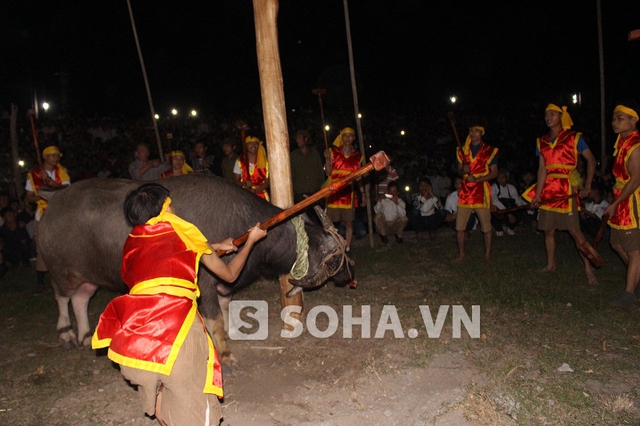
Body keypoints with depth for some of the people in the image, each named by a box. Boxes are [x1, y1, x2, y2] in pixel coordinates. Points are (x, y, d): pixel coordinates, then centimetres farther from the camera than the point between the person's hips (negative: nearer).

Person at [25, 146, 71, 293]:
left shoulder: (62, 172, 6)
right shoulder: (34, 175, 4)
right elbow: (28, 198, 7)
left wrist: (49, 180, -18)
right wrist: (39, 196, -13)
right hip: (43, 216, -1)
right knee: (42, 248, -3)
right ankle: (40, 282, 6)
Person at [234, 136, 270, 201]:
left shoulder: (264, 161, 5)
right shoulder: (240, 161, 6)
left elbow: (267, 182, 3)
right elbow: (236, 181, 8)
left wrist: (255, 191, -13)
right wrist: (244, 184, -13)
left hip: (261, 195, 0)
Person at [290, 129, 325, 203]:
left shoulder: (314, 152, 10)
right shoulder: (293, 155, 8)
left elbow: (320, 170, 11)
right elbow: (291, 174, 7)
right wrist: (292, 192, -1)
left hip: (315, 191, 1)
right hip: (299, 193, -1)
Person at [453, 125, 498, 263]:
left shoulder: (489, 151, 2)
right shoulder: (463, 150, 13)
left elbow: (494, 173, -1)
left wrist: (477, 179, -14)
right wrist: (463, 170, -6)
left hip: (481, 191, -3)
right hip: (465, 191, 3)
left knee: (486, 227, 0)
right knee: (459, 226, 2)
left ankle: (487, 255, 14)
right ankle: (461, 254, 15)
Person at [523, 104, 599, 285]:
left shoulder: (574, 137, 0)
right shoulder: (541, 142, 11)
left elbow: (591, 160, 2)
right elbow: (542, 169, 5)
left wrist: (587, 186, -6)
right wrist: (537, 195, -4)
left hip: (566, 189, -5)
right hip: (547, 189, 5)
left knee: (574, 230, -10)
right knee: (548, 230, 9)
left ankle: (588, 269, -4)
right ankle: (550, 265, 24)